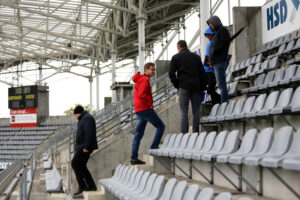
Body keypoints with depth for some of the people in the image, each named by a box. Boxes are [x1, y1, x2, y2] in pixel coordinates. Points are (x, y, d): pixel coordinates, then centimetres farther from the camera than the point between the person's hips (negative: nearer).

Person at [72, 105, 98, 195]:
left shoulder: (87, 118, -13)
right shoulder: (84, 119, 20)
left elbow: (89, 133, -22)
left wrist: (86, 147, -24)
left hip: (85, 147, -11)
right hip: (83, 147, 11)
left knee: (75, 163, -10)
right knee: (81, 166, 9)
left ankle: (82, 185, -7)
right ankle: (91, 186, 8)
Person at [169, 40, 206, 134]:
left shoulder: (176, 57, 7)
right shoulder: (196, 57, 14)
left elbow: (171, 73, -1)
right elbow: (202, 73, 9)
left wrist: (177, 85, 6)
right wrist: (203, 88, 11)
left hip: (184, 87, -2)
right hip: (196, 87, 2)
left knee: (184, 112, -3)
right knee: (196, 111, 4)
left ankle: (184, 134, -10)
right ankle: (196, 133, 0)